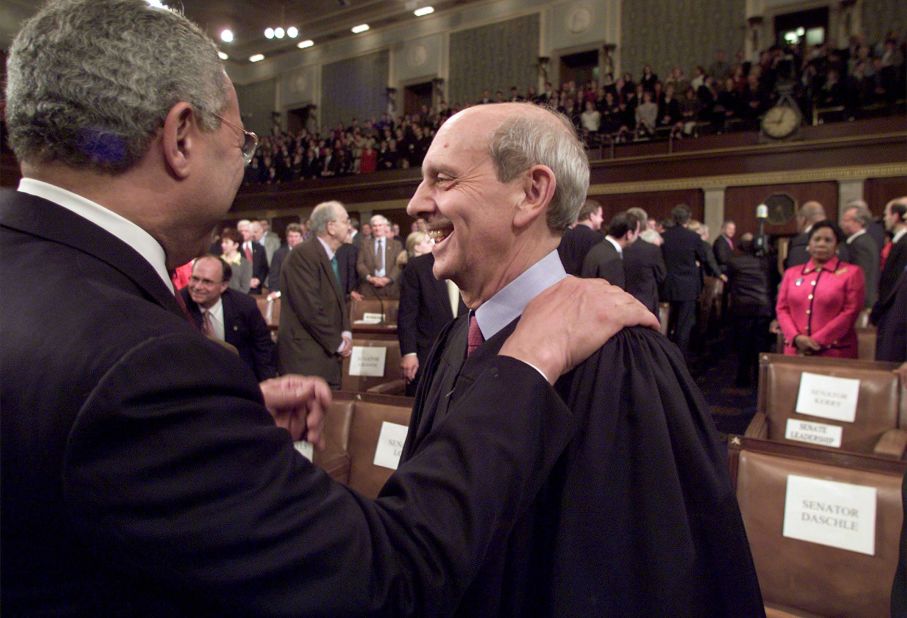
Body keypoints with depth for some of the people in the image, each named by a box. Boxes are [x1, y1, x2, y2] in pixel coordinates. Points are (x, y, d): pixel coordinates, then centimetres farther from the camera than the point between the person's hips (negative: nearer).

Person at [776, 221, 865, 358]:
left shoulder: (851, 272, 5)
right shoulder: (792, 273, 14)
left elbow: (850, 313, -4)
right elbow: (782, 309, 8)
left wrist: (818, 341, -11)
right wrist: (796, 337, -9)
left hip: (835, 352, -2)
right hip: (795, 351, 3)